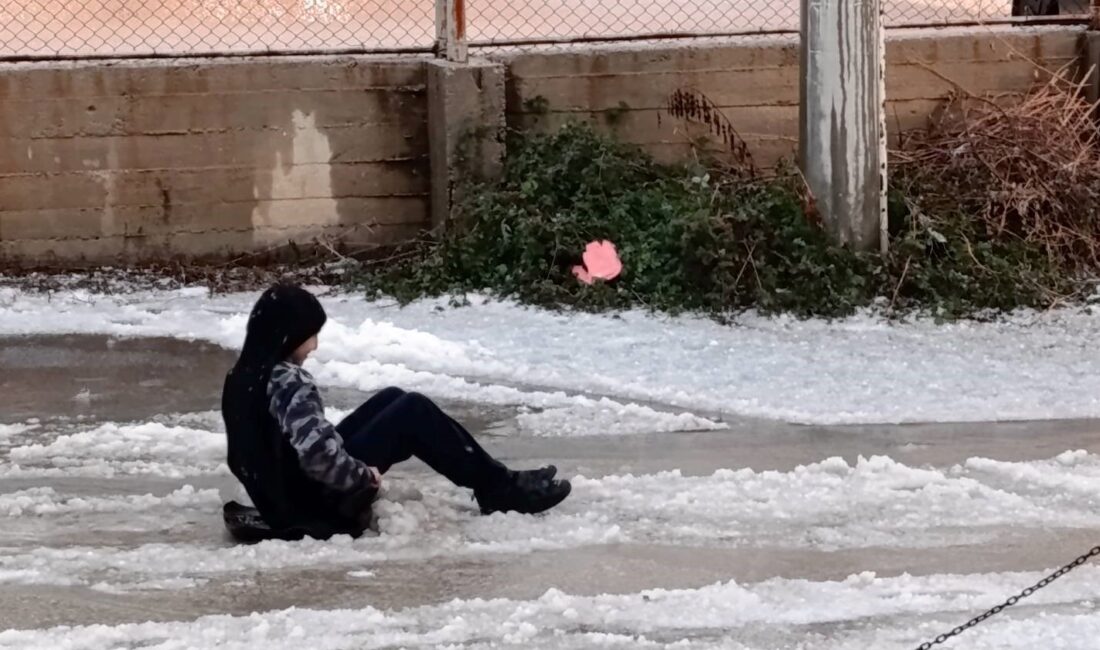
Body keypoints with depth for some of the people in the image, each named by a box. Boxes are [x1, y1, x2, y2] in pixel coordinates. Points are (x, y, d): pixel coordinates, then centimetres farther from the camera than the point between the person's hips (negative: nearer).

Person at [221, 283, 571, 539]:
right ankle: (502, 490, 6)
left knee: (393, 399, 16)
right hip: (320, 497, -10)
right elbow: (317, 449, -37)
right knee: (414, 412, -6)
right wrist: (361, 475, -20)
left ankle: (490, 479, 21)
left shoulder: (245, 377, 4)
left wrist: (352, 468, 13)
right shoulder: (289, 382, -25)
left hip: (285, 491, 10)